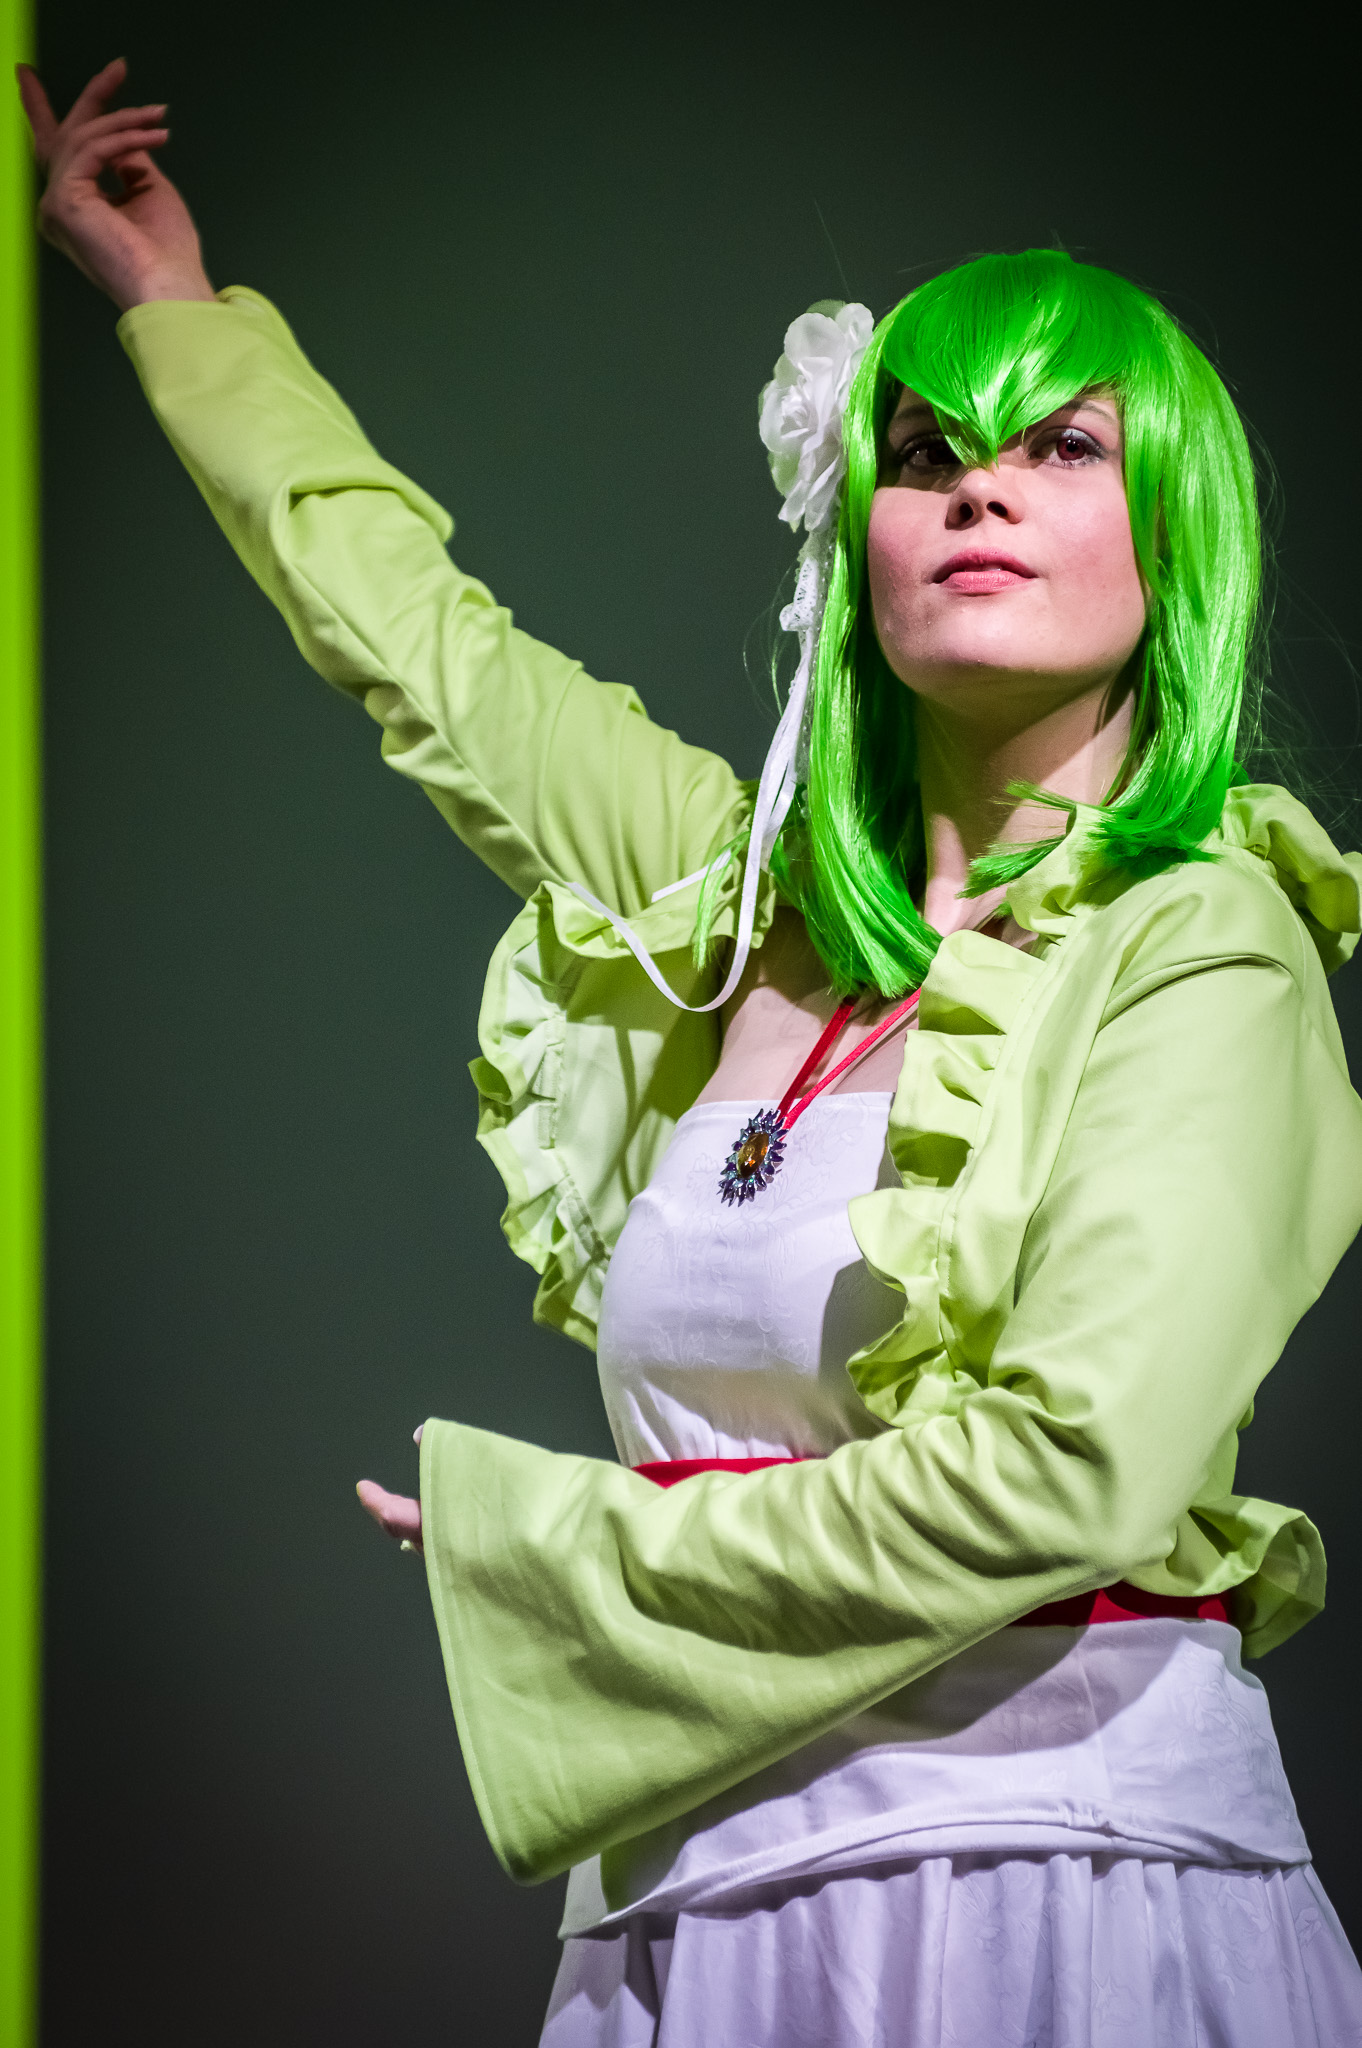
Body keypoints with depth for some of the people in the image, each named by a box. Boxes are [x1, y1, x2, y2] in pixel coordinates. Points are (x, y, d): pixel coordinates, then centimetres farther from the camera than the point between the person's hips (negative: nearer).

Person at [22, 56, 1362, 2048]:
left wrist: (561, 1553, -9)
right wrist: (175, 301, 34)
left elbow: (1077, 1461, -19)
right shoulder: (749, 884, 9)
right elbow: (405, 628, 23)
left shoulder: (1202, 955, -8)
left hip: (1060, 1867, -5)